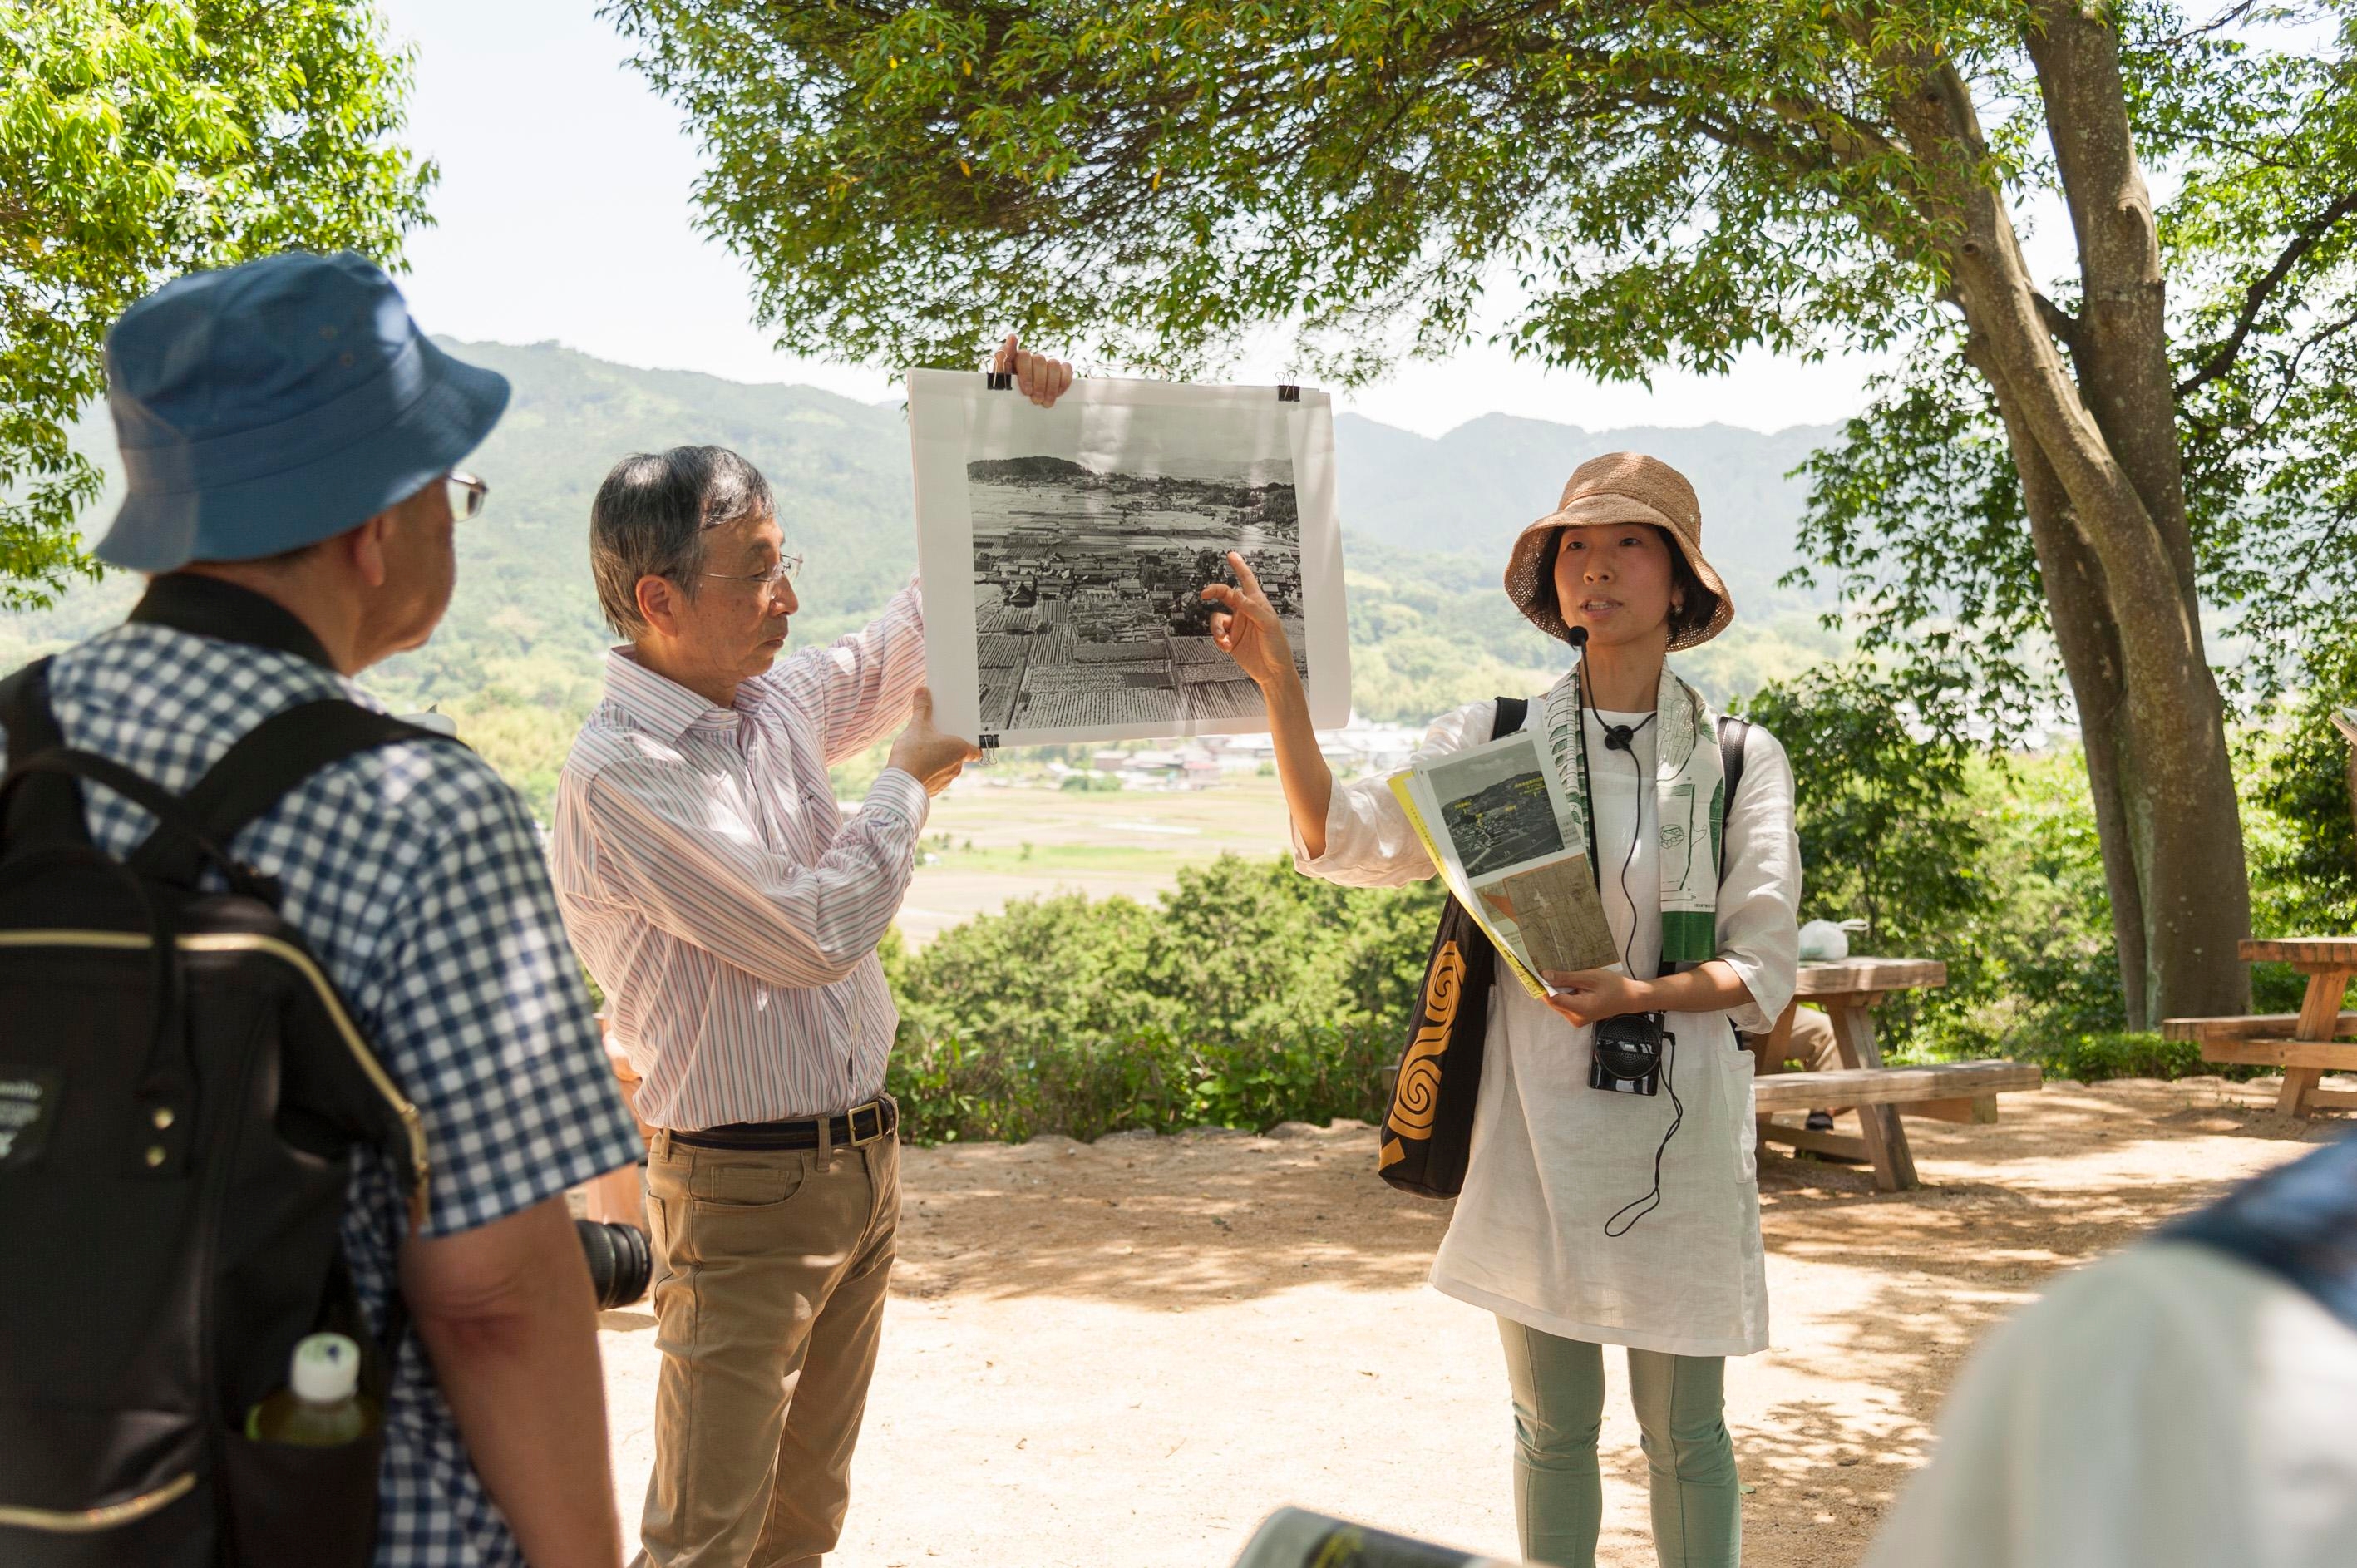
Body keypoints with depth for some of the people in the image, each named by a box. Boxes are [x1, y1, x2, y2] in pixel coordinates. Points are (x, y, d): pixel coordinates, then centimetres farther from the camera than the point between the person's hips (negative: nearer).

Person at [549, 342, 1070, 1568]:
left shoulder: (778, 703, 4)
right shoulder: (618, 773, -19)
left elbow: (915, 640, 19)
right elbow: (815, 934, -21)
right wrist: (913, 781, -6)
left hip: (859, 1162, 8)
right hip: (745, 1190, -8)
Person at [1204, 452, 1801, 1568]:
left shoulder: (1740, 761, 0)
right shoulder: (1497, 739, 2)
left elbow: (1762, 969, -1)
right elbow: (1344, 841, -7)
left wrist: (1640, 995, -20)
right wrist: (1277, 681, -17)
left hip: (1680, 1131, 0)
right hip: (1536, 1127, 1)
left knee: (1683, 1432, 11)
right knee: (1553, 1426, 14)